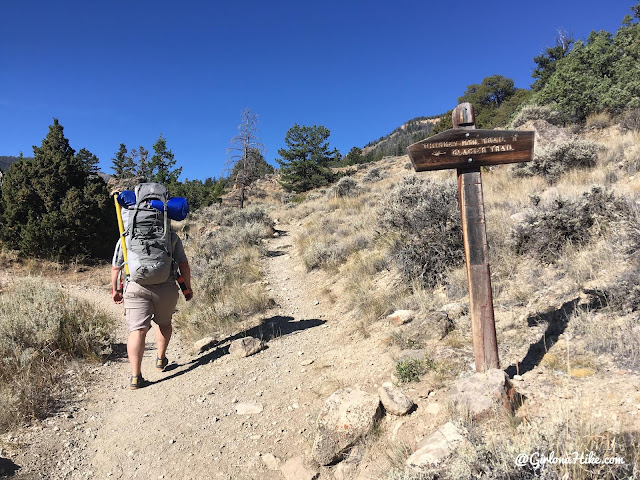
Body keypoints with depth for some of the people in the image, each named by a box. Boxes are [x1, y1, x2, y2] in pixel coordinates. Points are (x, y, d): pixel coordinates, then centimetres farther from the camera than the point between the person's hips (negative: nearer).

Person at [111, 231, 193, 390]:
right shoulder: (172, 236, 15)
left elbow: (115, 267, 19)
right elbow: (184, 265, 13)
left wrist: (115, 290, 31)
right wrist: (188, 288, 23)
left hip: (136, 287, 0)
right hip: (166, 287, 1)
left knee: (137, 330, -4)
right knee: (164, 323, 24)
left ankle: (135, 377, -10)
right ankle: (161, 360, 34)